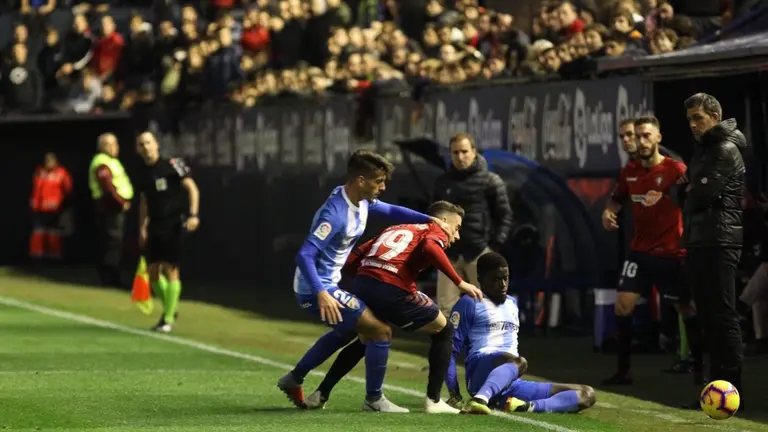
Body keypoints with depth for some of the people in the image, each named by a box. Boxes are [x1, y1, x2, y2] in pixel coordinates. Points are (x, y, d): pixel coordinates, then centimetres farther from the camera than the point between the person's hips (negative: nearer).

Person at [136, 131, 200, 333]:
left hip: (174, 224, -6)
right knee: (152, 271, 5)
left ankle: (168, 319, 0)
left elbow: (192, 188, -10)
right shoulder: (144, 174, 12)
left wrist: (193, 214, -21)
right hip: (154, 226, 6)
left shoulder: (172, 165, -6)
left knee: (171, 269, -8)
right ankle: (170, 308, 26)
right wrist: (142, 228, 17)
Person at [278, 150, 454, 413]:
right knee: (381, 331, -11)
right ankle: (374, 399, 3)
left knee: (347, 329, 35)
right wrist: (321, 293, -44)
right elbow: (305, 255, -33)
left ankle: (293, 380, 42)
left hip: (325, 285, 11)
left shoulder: (361, 202, 1)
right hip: (317, 290, -11)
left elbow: (391, 212, 21)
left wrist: (429, 220, 10)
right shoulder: (335, 213, -28)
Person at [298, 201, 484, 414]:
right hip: (392, 290, -6)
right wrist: (460, 282, -11)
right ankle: (433, 400, 10)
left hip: (361, 285, 6)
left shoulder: (393, 229, 32)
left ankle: (320, 395, 32)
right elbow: (430, 247, -13)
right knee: (444, 331, 16)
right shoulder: (435, 231, 15)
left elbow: (350, 262, 23)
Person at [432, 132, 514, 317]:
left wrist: (494, 247, -9)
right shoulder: (443, 183, 12)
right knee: (445, 309, 0)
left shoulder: (490, 181, 0)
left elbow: (505, 216, -1)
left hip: (479, 254, -4)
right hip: (449, 255, 4)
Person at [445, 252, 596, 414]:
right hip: (481, 375, -7)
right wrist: (454, 395, -11)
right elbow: (451, 350, -1)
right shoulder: (470, 303, 2)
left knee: (586, 395, -5)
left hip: (512, 384, 7)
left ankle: (527, 406, -30)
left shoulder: (513, 304, 25)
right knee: (519, 362, -40)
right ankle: (479, 399, -64)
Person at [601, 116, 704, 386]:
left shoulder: (676, 170, -13)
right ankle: (623, 371, 1)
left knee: (687, 310, 6)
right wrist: (608, 211, -2)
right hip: (640, 252, 4)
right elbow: (617, 198, 20)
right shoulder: (630, 172, 2)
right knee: (623, 305, -7)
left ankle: (699, 369, 22)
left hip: (672, 254, -4)